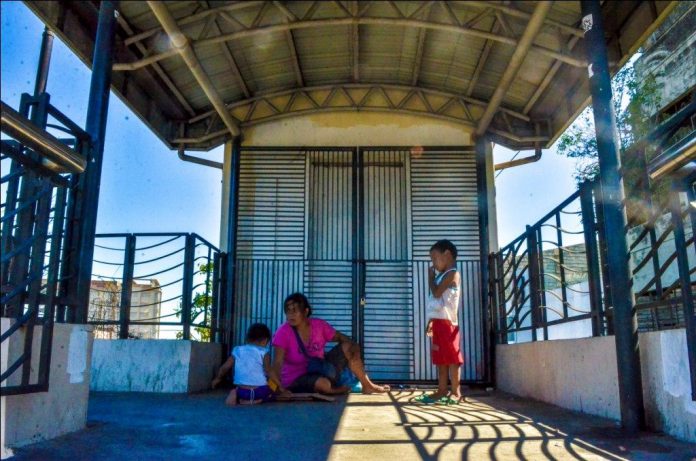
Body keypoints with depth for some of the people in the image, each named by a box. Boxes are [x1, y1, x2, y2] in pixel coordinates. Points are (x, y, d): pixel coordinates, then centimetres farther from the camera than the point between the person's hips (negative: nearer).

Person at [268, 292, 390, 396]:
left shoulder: (319, 325, -7)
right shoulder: (283, 332, -20)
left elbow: (341, 337, 6)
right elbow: (277, 364, -28)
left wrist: (353, 346, -16)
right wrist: (278, 387, -45)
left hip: (320, 371, 5)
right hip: (296, 380, -5)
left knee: (347, 347, -7)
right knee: (323, 384, -36)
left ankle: (367, 386, 4)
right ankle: (343, 390, -1)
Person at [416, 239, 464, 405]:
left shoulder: (452, 274, -7)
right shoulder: (443, 276, 22)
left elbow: (436, 293, -17)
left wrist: (431, 277, -2)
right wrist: (431, 322, 19)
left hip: (447, 323, -9)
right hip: (439, 323, 9)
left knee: (451, 358, -4)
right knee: (440, 359, 10)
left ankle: (456, 392, 0)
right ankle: (442, 391, 14)